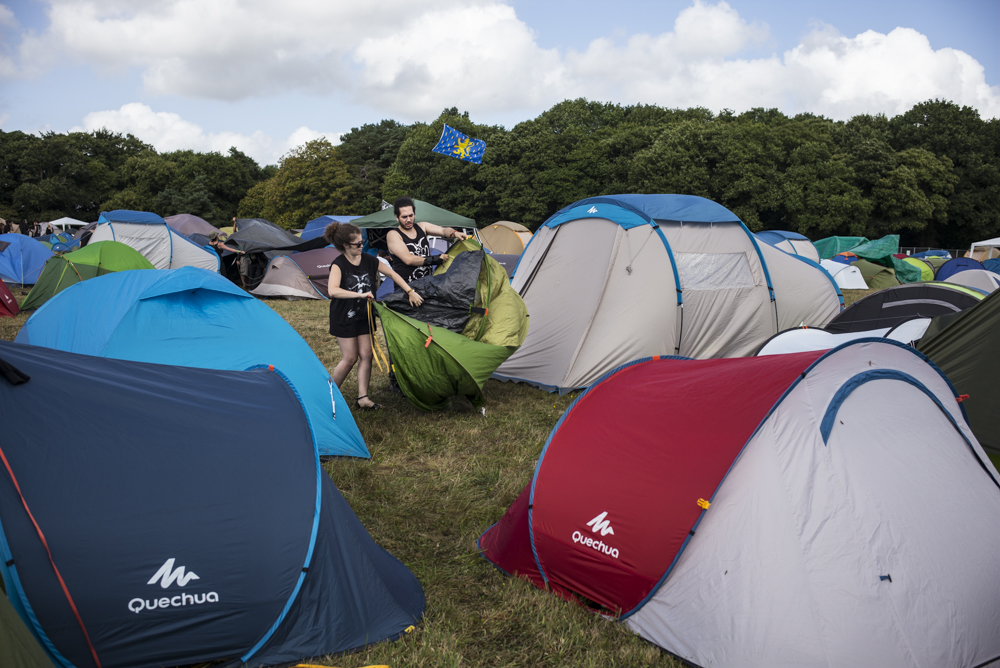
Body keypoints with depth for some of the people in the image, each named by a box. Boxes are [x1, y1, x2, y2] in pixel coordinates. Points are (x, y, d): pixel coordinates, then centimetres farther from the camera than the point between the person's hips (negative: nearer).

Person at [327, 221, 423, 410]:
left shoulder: (368, 260, -2)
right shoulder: (339, 265, -18)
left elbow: (392, 274, 5)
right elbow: (333, 290, -34)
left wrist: (410, 292, -3)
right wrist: (360, 294, -38)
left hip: (364, 316, 6)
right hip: (344, 317, -5)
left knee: (366, 355, 1)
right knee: (350, 357, -4)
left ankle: (363, 398, 5)